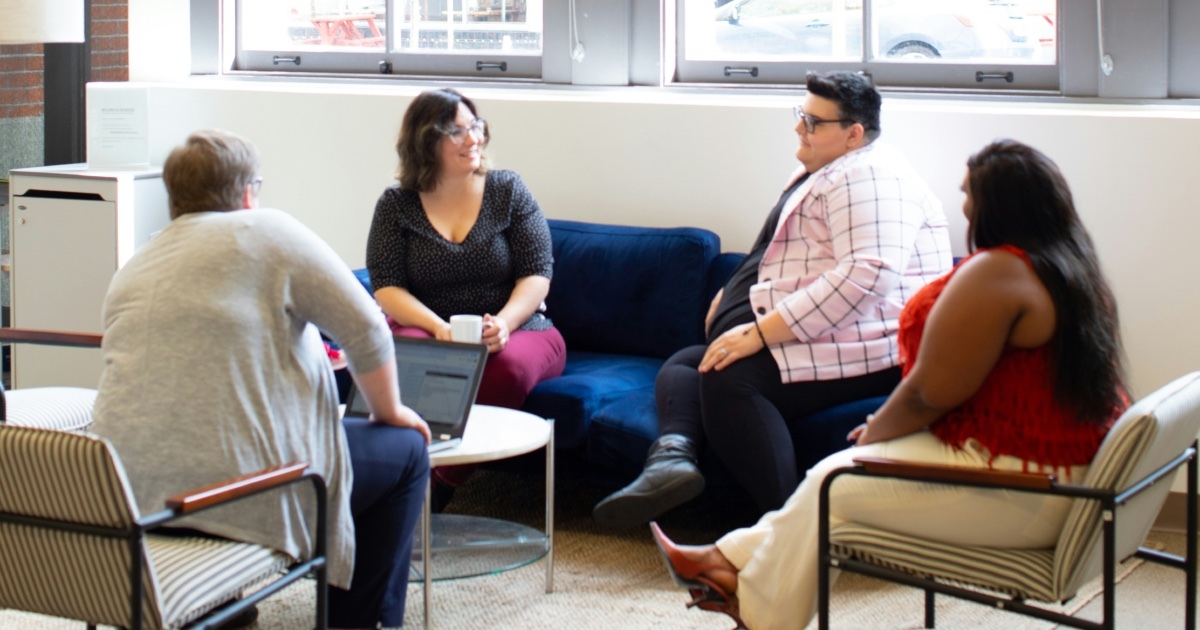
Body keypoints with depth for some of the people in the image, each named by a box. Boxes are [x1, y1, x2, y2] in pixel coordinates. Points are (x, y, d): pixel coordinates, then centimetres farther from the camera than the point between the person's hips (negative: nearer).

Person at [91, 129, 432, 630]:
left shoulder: (131, 270, 15)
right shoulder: (268, 233, -3)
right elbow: (366, 330, -3)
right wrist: (390, 412, 13)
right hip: (242, 492, -7)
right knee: (405, 449, 15)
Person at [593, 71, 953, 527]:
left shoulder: (866, 177, -13)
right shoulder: (820, 174, 23)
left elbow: (867, 274, -28)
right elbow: (782, 262, 35)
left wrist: (760, 331, -26)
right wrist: (735, 295, 13)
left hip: (867, 349, -12)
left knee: (729, 378, -31)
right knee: (683, 365, 5)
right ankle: (673, 455, -26)